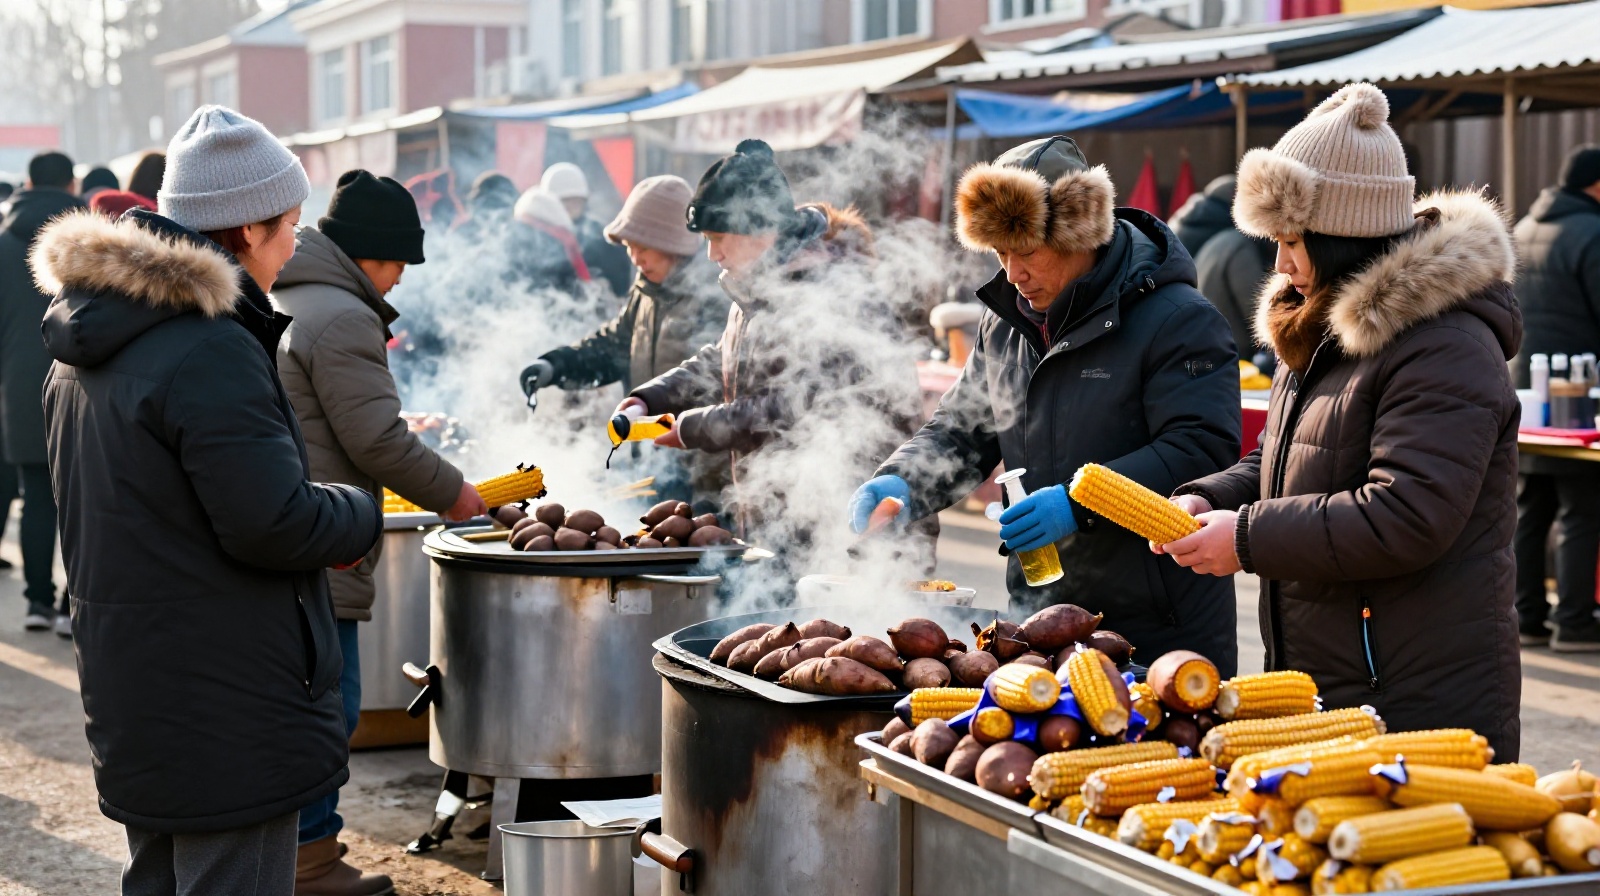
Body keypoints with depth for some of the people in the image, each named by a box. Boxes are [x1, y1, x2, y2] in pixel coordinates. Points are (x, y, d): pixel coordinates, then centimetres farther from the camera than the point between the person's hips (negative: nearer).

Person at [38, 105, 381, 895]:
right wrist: (360, 513, -4)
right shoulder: (211, 353, -22)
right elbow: (273, 523, -25)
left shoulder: (86, 346, 10)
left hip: (134, 694, 10)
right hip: (228, 708, -10)